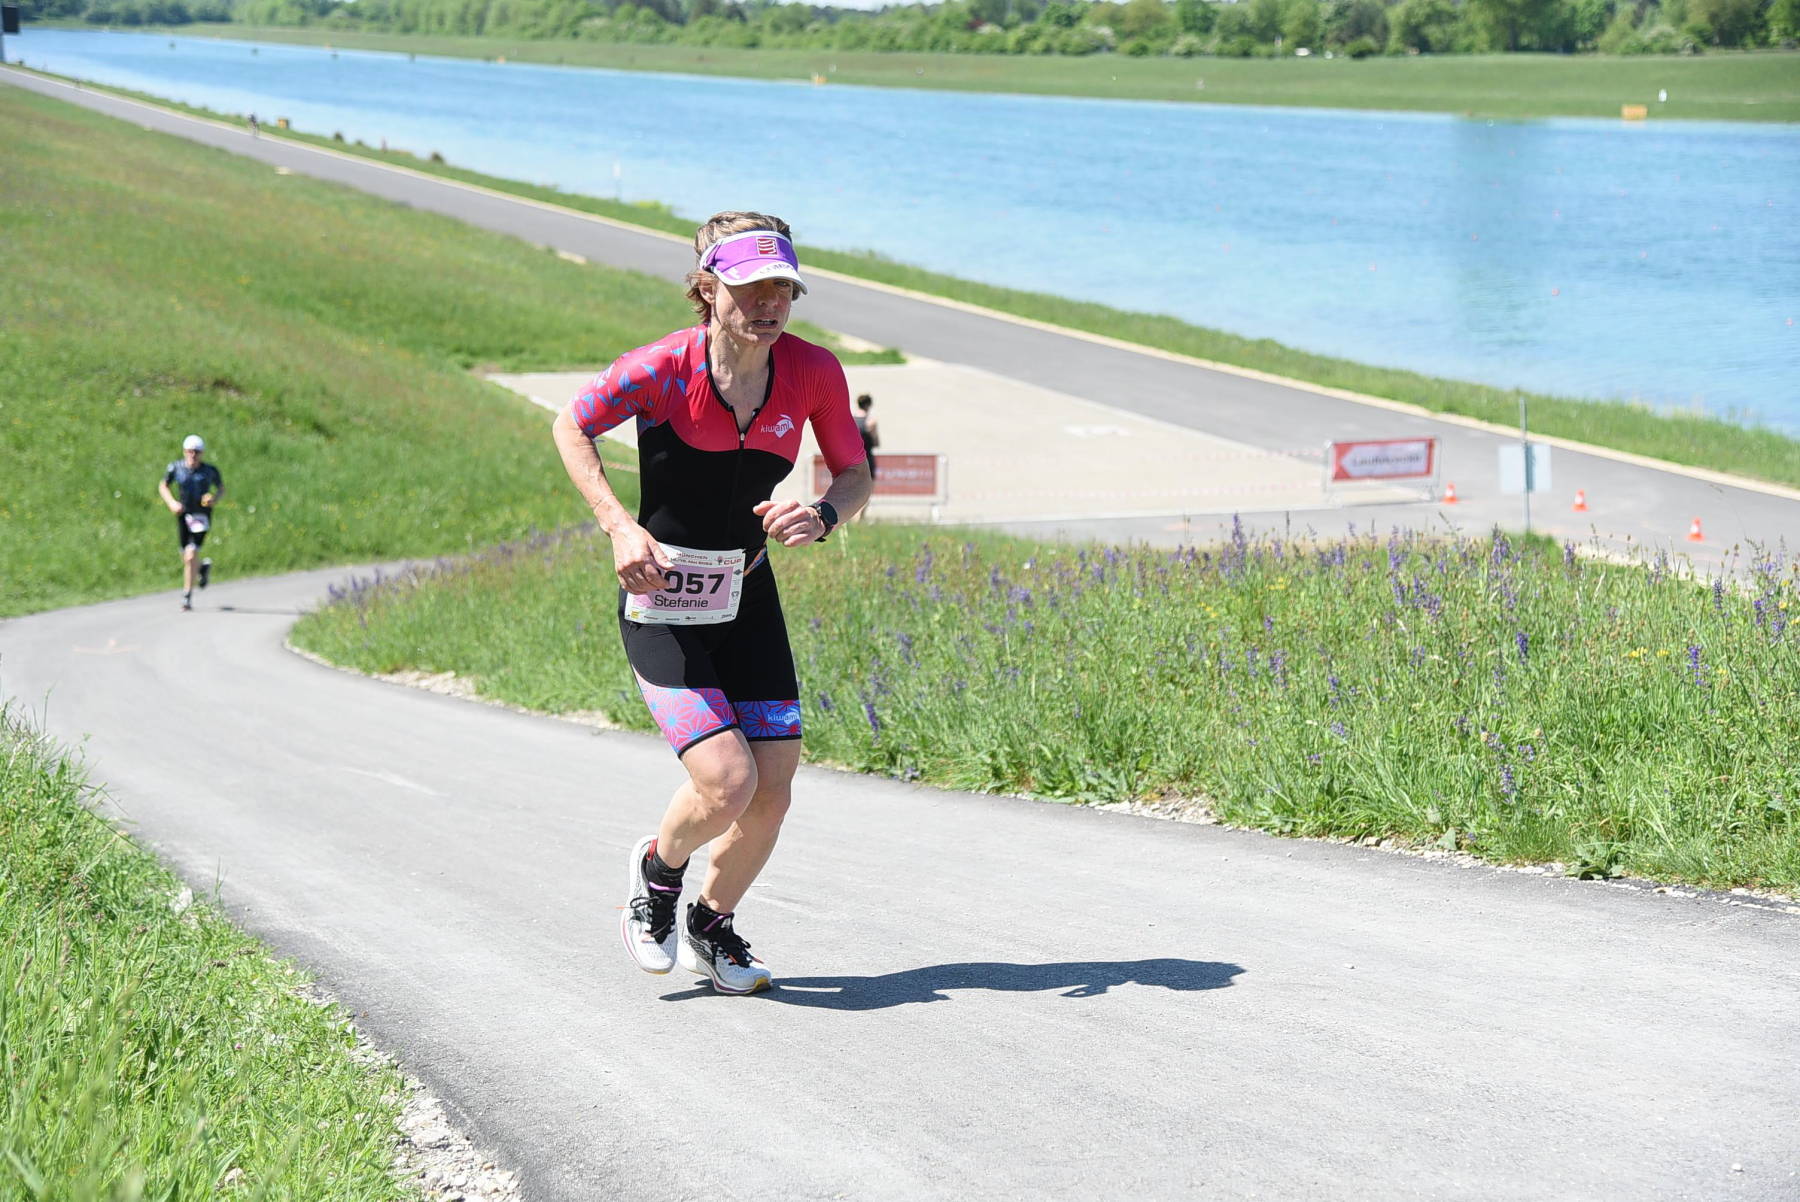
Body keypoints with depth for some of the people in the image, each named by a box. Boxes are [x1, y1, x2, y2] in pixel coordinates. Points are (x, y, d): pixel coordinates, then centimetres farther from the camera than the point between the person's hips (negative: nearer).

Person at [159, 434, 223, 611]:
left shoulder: (210, 471, -5)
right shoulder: (176, 468, -3)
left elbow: (221, 488, 10)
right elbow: (163, 486, 11)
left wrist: (215, 498, -11)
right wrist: (172, 503, -6)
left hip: (201, 516, -3)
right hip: (183, 515, 3)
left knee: (191, 556, -15)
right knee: (186, 558, 10)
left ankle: (187, 596, -7)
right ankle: (204, 567, 45)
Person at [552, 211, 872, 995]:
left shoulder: (813, 373, -10)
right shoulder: (665, 369, -20)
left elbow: (855, 476, 3)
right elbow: (571, 428, -4)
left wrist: (823, 516, -20)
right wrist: (619, 527, -16)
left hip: (747, 600, 4)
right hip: (660, 605, -4)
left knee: (772, 795, 1)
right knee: (727, 783, -18)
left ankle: (712, 925, 30)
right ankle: (658, 869, 18)